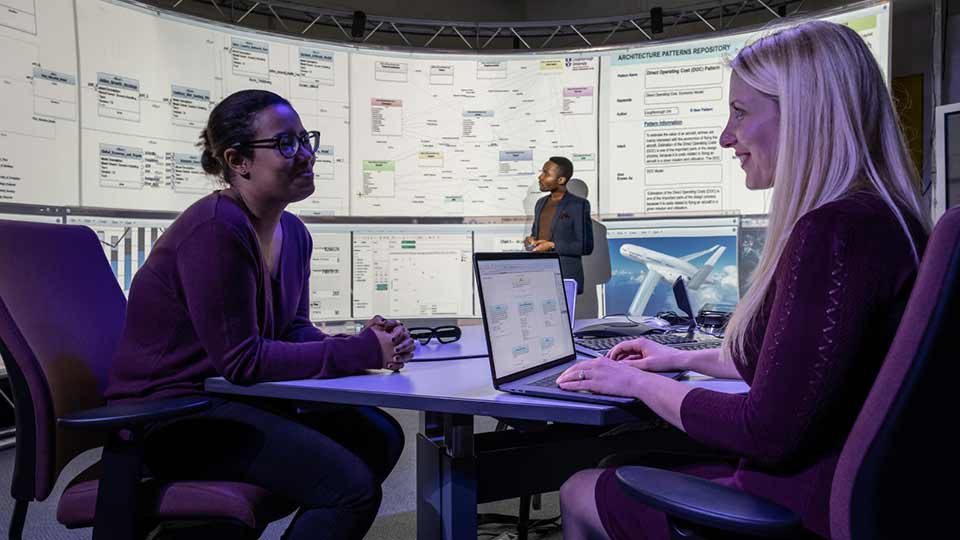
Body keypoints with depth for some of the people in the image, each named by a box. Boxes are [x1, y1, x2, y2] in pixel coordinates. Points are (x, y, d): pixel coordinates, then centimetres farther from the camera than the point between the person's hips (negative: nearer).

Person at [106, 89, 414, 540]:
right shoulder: (214, 231, -22)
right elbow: (242, 360, -24)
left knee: (379, 434, 6)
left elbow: (293, 330, 9)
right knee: (353, 485, -19)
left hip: (233, 399, 9)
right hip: (169, 416, -9)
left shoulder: (293, 233, 7)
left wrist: (362, 343, -11)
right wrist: (362, 352, -23)